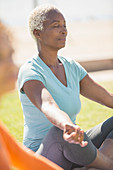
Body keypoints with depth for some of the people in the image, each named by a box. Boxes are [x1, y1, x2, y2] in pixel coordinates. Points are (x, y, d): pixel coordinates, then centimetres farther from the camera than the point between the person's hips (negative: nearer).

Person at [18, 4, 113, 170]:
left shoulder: (72, 68, 8)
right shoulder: (29, 72, -17)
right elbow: (47, 106, -39)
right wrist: (67, 126, -60)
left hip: (71, 155, 8)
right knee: (60, 131, -40)